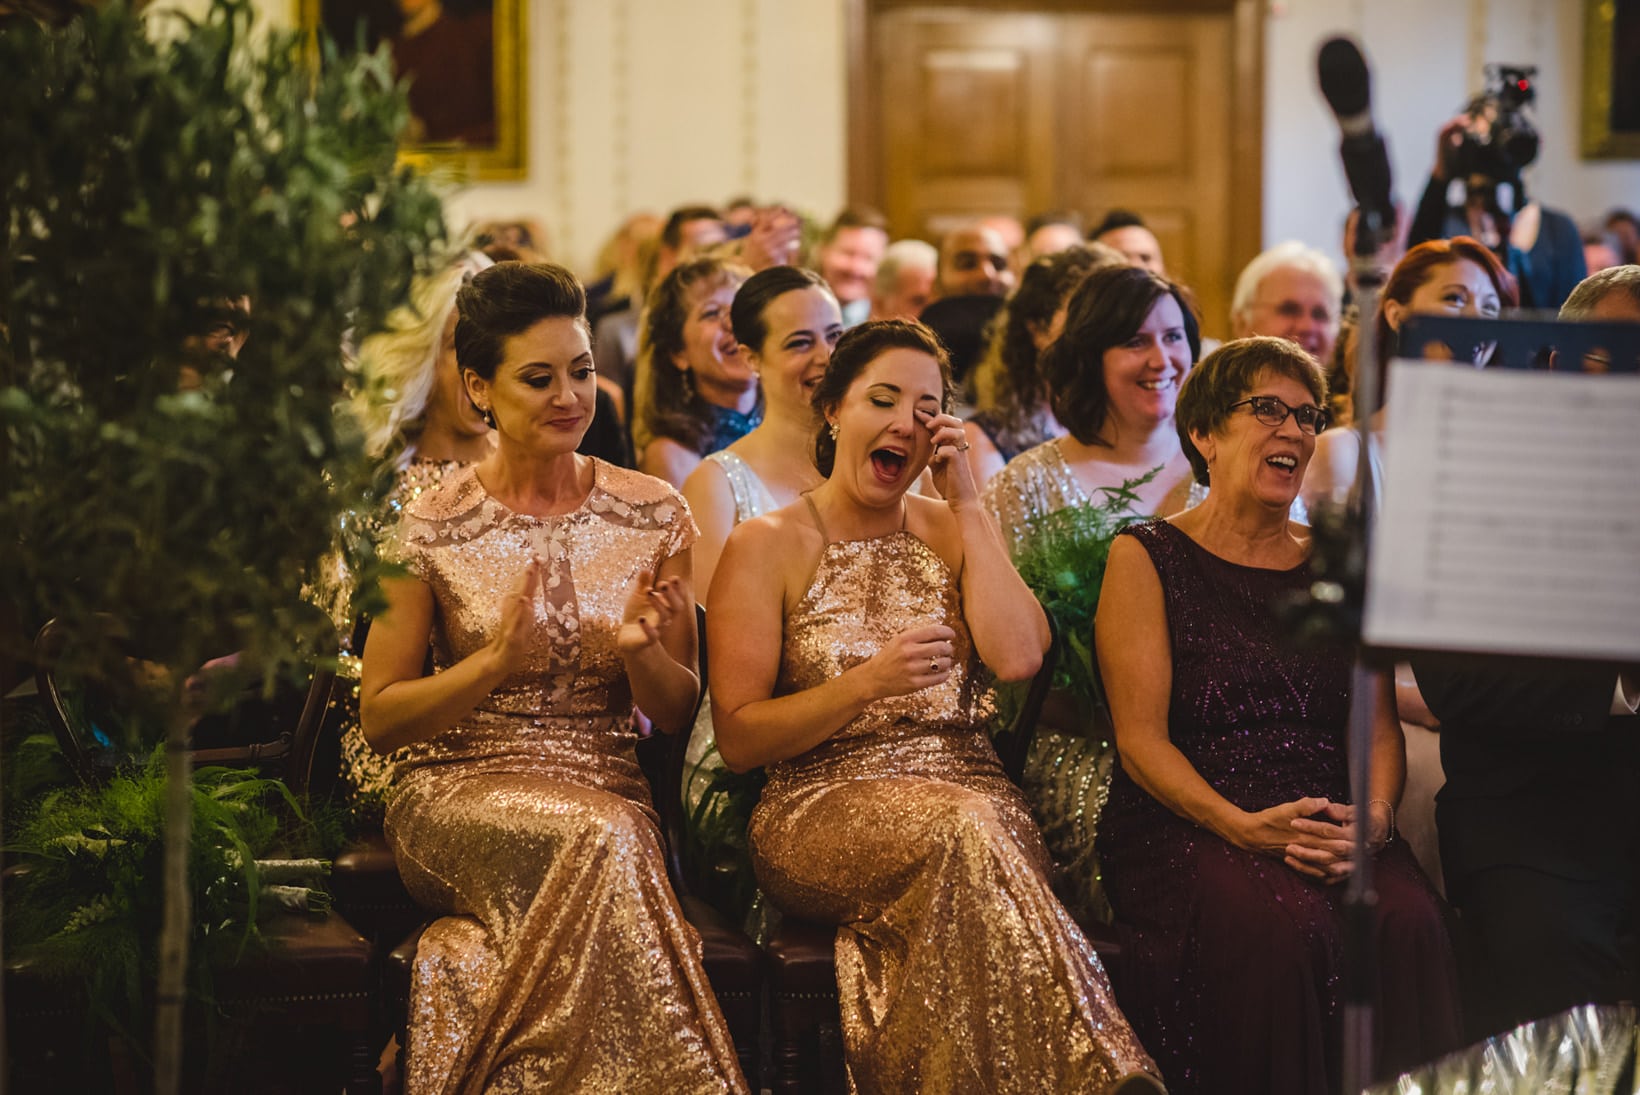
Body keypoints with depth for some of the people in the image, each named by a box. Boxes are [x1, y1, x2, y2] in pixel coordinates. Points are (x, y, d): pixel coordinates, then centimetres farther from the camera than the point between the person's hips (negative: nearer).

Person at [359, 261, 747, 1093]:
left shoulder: (652, 516, 6)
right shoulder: (431, 529, -1)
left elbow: (678, 713, 11)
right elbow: (379, 718, 1)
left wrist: (640, 650, -12)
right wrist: (497, 660, -15)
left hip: (609, 785, 2)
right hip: (461, 789, -2)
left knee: (615, 839, -35)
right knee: (605, 838, -34)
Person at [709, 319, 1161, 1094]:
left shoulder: (951, 531, 17)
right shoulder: (766, 547, 5)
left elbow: (1017, 657, -2)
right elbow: (737, 739, -1)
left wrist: (966, 505, 1)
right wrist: (866, 683, -15)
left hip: (967, 788, 3)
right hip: (822, 804, -3)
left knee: (977, 837, -36)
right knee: (965, 833, -35)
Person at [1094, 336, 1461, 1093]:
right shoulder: (1147, 556, 8)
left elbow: (1381, 723, 12)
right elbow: (1141, 738, -2)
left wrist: (1373, 817, -10)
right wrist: (1244, 827, -17)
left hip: (1333, 826, 3)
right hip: (1186, 825, -3)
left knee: (1408, 923, -30)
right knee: (1283, 927, -35)